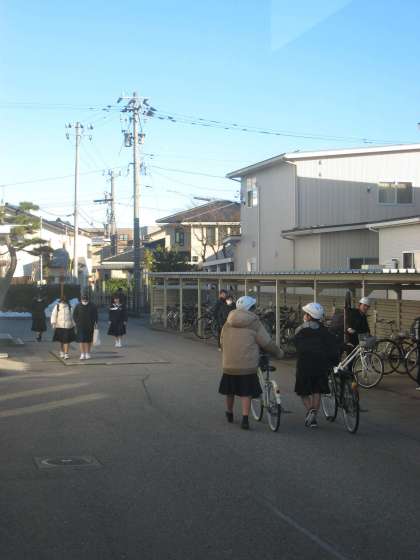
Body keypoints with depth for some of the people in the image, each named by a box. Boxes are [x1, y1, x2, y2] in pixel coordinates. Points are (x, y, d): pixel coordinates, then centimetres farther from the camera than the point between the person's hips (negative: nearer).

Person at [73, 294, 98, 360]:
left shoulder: (92, 306, 1)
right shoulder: (78, 306, 1)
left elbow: (95, 315, 7)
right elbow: (74, 315, 8)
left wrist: (94, 323, -1)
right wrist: (77, 322, -1)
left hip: (90, 326, 1)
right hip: (80, 326, -1)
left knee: (89, 340, 6)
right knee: (81, 340, -8)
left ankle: (87, 354, 15)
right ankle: (82, 354, -8)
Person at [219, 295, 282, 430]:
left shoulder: (228, 323, 6)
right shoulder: (254, 323, -8)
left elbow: (222, 342, 15)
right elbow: (266, 343, -6)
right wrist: (278, 352, 10)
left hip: (229, 364, 4)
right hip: (247, 366, -4)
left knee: (230, 391, 19)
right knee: (246, 393, 3)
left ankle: (229, 414, 36)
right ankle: (245, 418, -5)